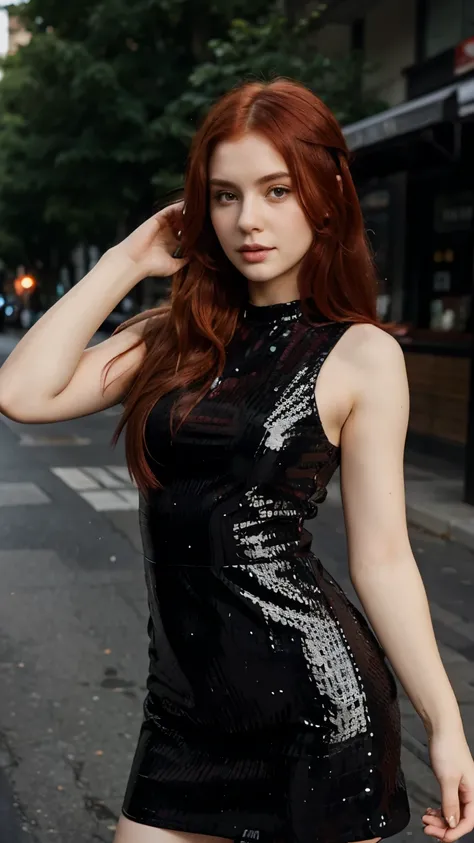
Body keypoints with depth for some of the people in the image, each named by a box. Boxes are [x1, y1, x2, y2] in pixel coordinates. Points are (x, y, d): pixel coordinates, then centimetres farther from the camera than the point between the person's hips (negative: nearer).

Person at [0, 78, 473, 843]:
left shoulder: (361, 355, -5)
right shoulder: (178, 335, 7)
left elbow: (382, 556, -5)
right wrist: (129, 257, -2)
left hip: (316, 696, -4)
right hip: (184, 704, 4)